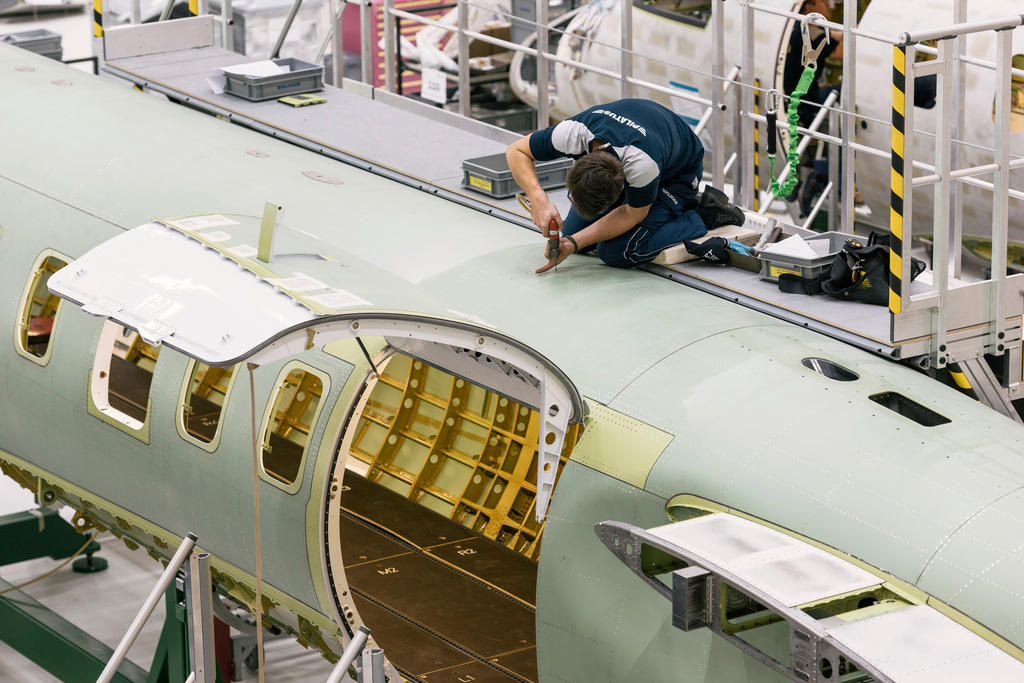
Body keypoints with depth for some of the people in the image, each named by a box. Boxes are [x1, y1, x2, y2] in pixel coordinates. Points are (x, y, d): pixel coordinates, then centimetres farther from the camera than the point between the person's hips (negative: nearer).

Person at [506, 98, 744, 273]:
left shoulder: (642, 164, -45)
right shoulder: (572, 132, -36)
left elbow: (632, 214, -24)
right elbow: (516, 151, -19)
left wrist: (574, 243, -28)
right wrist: (539, 200, -36)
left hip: (677, 174, -6)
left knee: (617, 252, -19)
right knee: (573, 231, 2)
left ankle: (706, 215, -3)